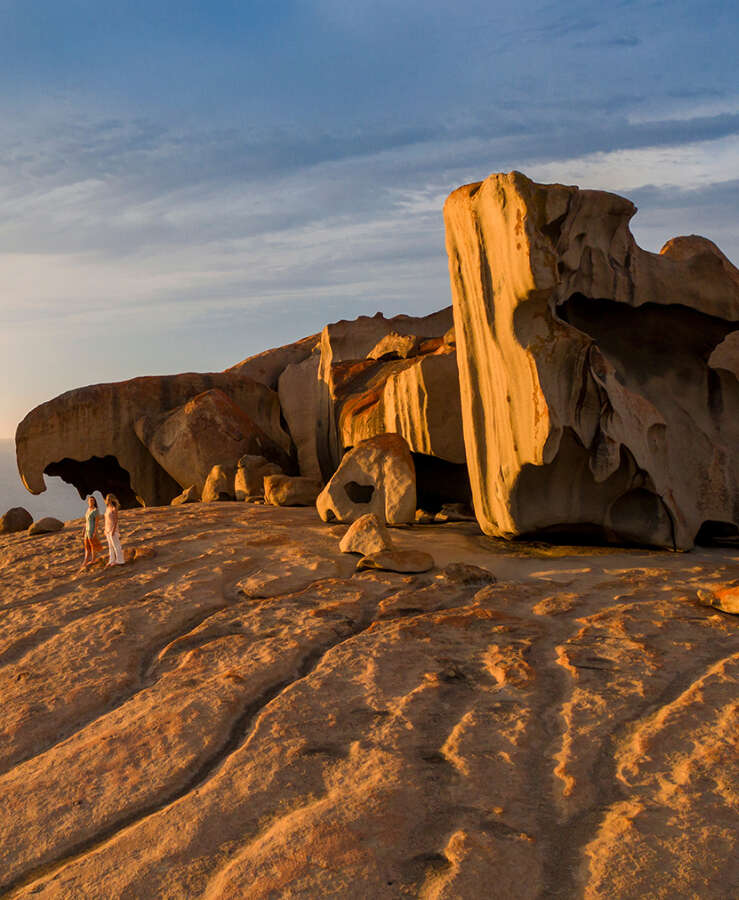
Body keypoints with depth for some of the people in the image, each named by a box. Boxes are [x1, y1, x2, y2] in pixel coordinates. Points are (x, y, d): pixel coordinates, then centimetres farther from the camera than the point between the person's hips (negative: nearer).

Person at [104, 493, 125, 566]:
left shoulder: (114, 508, -14)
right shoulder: (107, 508, 11)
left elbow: (116, 520, -17)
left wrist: (113, 530, -22)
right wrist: (105, 530, 16)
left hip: (113, 529, -8)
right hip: (108, 529, 8)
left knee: (116, 546, -4)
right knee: (111, 546, 10)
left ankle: (120, 561, 1)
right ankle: (112, 561, 15)